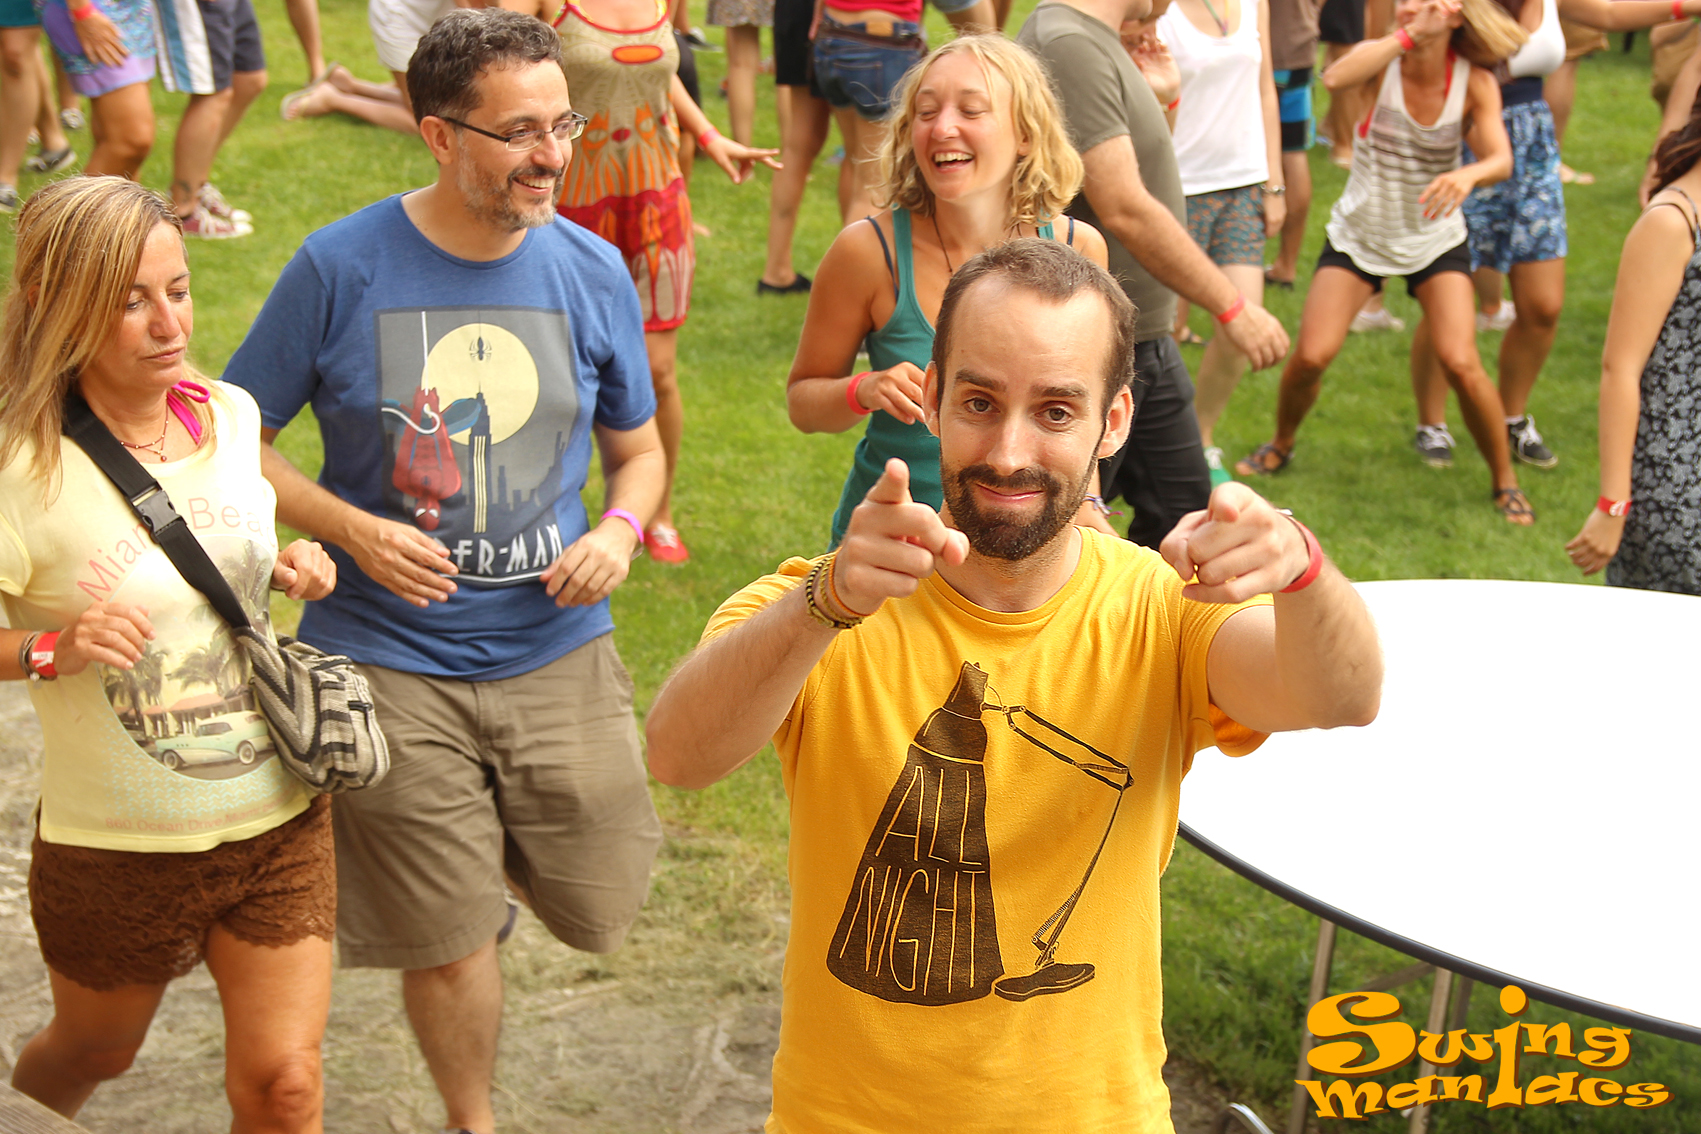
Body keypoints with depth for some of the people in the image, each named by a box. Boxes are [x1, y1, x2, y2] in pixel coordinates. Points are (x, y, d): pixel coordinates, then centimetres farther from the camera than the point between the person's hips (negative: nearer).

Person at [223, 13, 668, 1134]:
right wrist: (354, 531, -15)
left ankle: (487, 852, 42)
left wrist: (620, 531, -10)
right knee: (448, 945, 6)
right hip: (391, 662, -2)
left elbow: (639, 449, 11)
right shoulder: (340, 266, -9)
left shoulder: (593, 271, -1)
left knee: (601, 912, 9)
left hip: (557, 650, 3)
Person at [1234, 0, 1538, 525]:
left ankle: (1504, 478, 6)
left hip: (1436, 241, 0)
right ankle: (1281, 445, 21)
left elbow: (1501, 159, -25)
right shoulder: (1381, 59, -15)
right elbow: (1336, 77, -38)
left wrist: (1468, 174, -46)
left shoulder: (1475, 83, -12)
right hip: (1358, 236, 0)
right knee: (1310, 356, -10)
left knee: (1460, 363, -15)